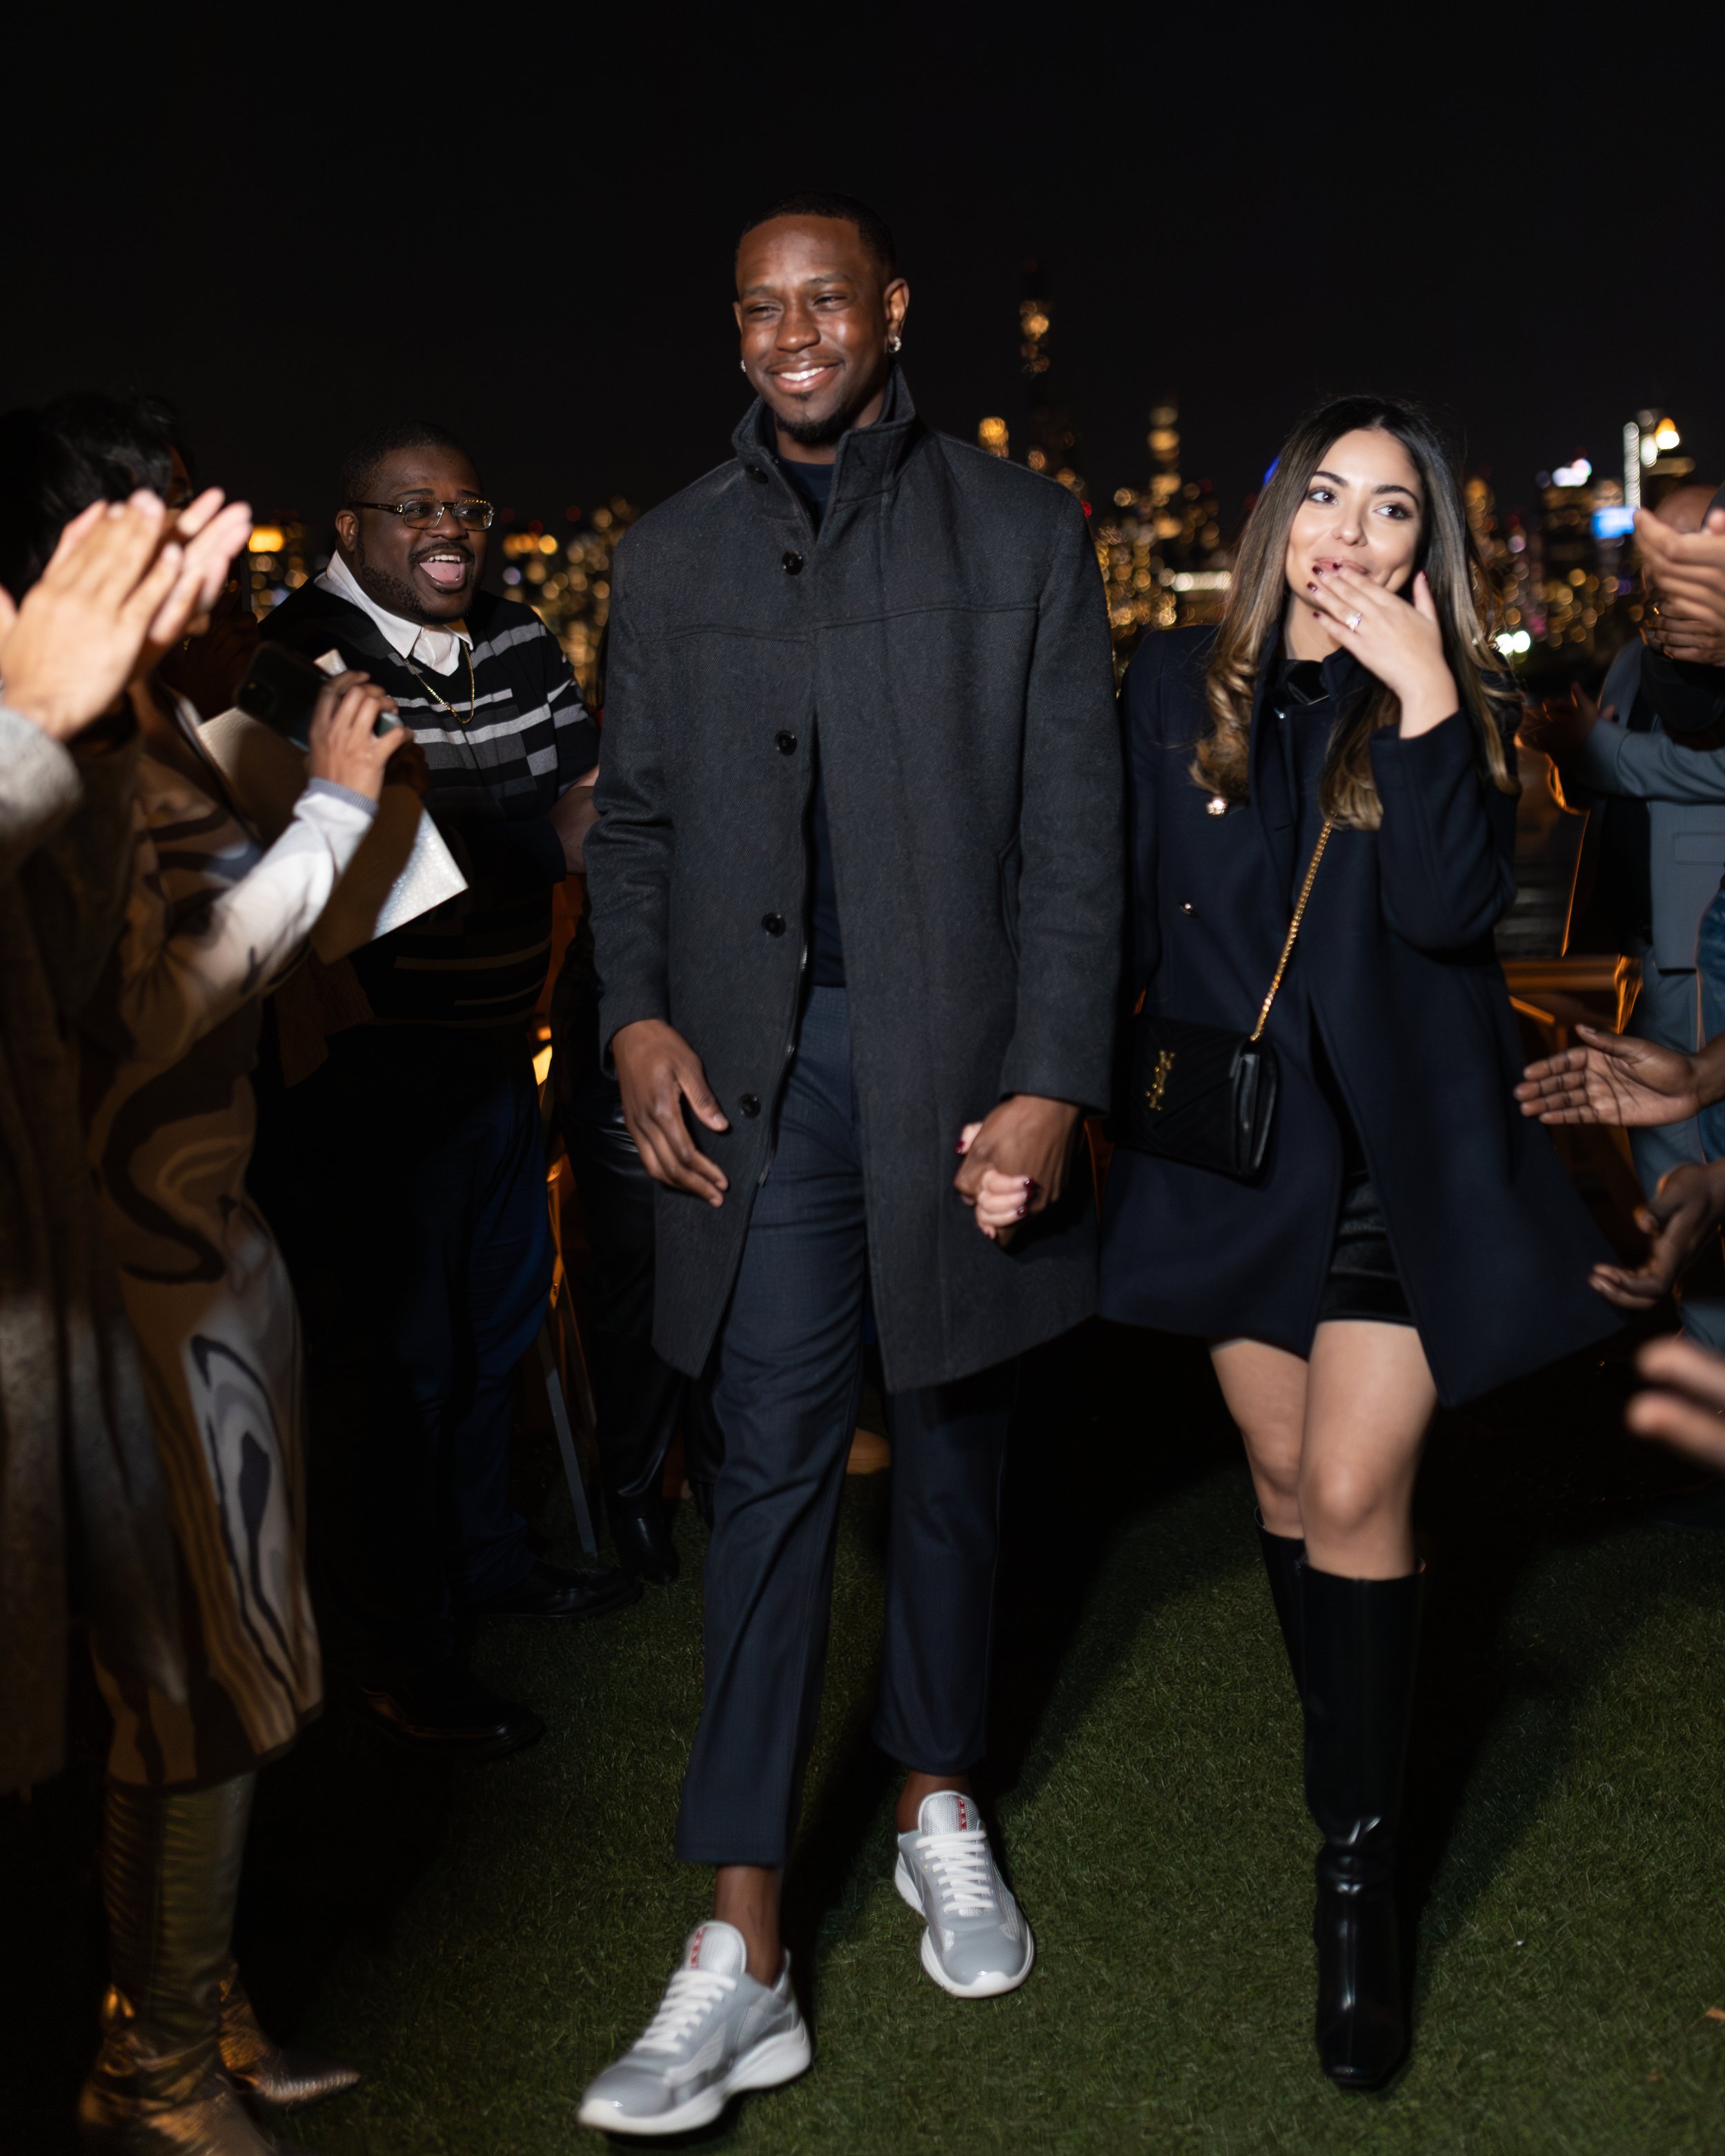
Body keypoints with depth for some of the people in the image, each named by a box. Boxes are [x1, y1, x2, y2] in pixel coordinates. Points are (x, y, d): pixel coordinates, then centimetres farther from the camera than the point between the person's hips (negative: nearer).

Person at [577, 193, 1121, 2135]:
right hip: (759, 1072, 1)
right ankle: (741, 1955, 1)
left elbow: (1072, 828, 0)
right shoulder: (670, 557, 12)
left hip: (956, 1066, 0)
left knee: (949, 1451, 11)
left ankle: (938, 1807, 33)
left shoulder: (1020, 535, 5)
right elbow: (635, 820, 13)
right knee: (771, 1465, -3)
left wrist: (1051, 1082, -9)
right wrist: (637, 1017, -4)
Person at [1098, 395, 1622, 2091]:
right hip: (1236, 1154, 3)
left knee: (1352, 1494, -8)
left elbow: (1454, 908, -19)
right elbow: (1124, 912, 6)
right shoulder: (1179, 688, 2)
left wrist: (1424, 702, -23)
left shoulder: (1457, 710, -2)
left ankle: (1360, 1862, 5)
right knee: (1284, 1478, 13)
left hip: (1399, 1164, -2)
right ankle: (1349, 1767, 33)